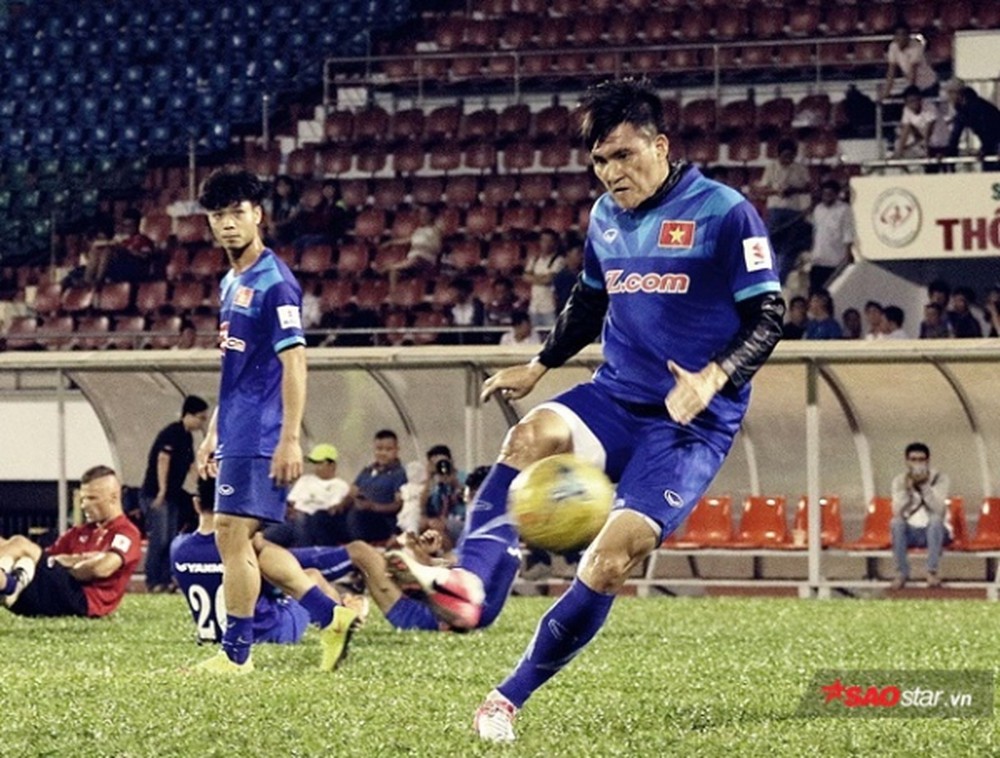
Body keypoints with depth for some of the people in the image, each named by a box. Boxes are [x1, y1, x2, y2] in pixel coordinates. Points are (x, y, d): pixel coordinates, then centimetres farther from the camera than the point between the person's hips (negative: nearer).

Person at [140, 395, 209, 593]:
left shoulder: (187, 438, 14)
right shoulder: (172, 433, -13)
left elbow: (191, 465, 22)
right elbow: (163, 459, -21)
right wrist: (162, 491, -24)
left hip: (171, 495, 9)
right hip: (155, 494, -9)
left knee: (170, 540, 7)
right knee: (159, 539, -11)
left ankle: (165, 580, 9)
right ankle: (153, 582, -9)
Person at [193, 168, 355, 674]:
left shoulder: (274, 282, -12)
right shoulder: (231, 283, 16)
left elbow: (293, 362, -17)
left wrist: (290, 439, -21)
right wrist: (214, 434, 22)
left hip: (259, 435, -10)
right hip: (236, 435, 10)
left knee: (233, 535, -9)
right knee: (242, 540, 10)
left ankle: (235, 653, -3)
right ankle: (332, 616, 17)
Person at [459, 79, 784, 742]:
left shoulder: (725, 213, -10)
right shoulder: (605, 217, 10)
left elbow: (768, 317, -11)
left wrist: (714, 377, -26)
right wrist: (538, 366, 22)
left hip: (692, 421, -5)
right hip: (614, 398, 5)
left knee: (611, 560, -18)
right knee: (534, 434, -30)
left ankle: (512, 697, -7)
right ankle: (469, 579, -45)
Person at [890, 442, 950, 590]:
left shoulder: (940, 478, -6)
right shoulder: (899, 481, -1)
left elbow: (939, 511, -20)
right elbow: (897, 513, -14)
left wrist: (925, 486, -29)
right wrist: (908, 488, -26)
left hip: (935, 532, -1)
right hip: (910, 532, 1)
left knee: (936, 519, -34)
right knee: (896, 522, -29)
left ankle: (932, 572, -33)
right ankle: (902, 572, -25)